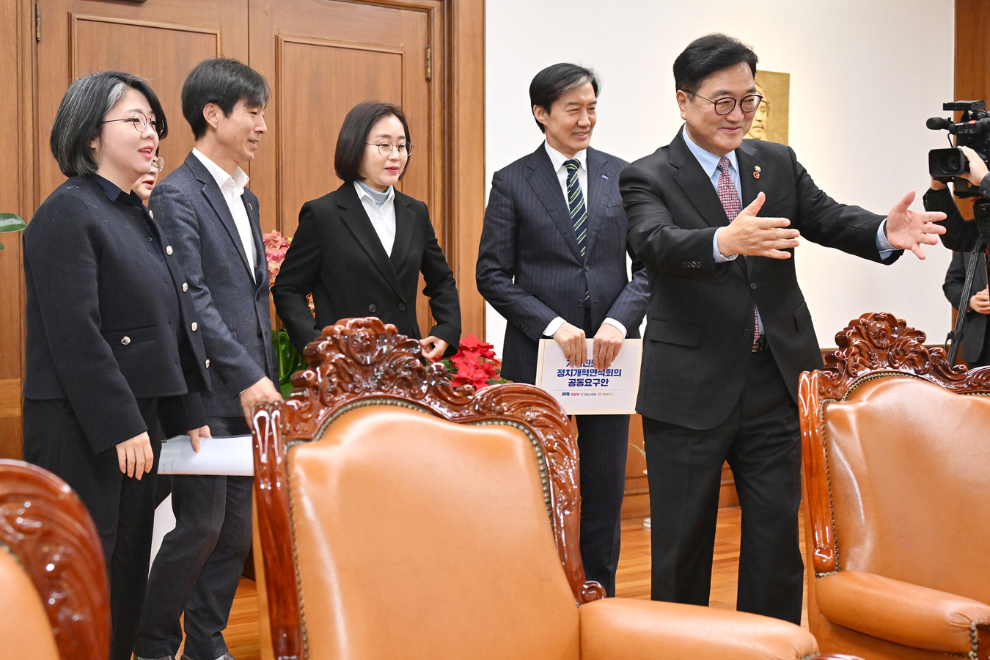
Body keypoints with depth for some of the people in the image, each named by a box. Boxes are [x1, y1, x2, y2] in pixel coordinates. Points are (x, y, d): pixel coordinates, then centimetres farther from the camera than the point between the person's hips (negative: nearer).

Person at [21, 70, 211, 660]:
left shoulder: (139, 214, 15)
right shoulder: (68, 213, -12)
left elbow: (170, 323, 17)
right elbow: (75, 334, -19)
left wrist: (186, 414, 14)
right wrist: (122, 427, -20)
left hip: (137, 421, 9)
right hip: (79, 432, -9)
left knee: (129, 570, 14)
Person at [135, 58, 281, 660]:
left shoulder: (246, 198, 18)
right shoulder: (178, 195, -10)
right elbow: (192, 298, -16)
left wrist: (266, 377, 14)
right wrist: (247, 378, -18)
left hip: (250, 390, 8)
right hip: (209, 390, -8)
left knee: (239, 528, 10)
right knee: (200, 526, -3)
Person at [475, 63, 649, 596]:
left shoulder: (622, 176, 7)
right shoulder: (512, 182, 1)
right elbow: (492, 275, -2)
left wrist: (619, 320, -11)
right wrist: (554, 324, -13)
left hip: (610, 355, 2)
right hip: (538, 358, -2)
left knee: (604, 492, 8)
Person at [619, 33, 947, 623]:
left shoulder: (779, 164, 10)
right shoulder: (648, 177, -4)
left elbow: (827, 217, -3)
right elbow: (655, 242, -23)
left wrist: (885, 232, -25)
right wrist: (724, 241, -44)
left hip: (776, 382, 4)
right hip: (691, 390, -4)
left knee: (779, 540, 11)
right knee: (683, 545, 8)